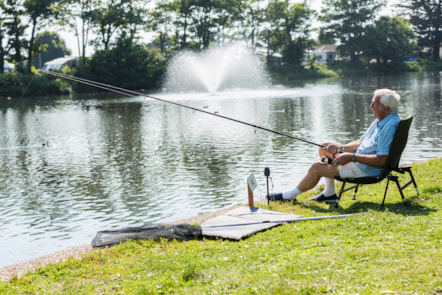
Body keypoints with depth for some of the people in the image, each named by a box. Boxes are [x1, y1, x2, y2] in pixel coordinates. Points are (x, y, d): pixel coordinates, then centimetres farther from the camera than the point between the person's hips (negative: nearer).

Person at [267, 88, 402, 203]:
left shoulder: (390, 126, -24)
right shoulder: (380, 121, 10)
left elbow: (382, 160, -30)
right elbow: (361, 143, 16)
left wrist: (352, 157, -29)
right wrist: (341, 148, 0)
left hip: (367, 170, -11)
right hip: (359, 161, 11)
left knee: (317, 167, -11)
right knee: (325, 147, 16)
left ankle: (291, 195, 12)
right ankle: (329, 193, 15)